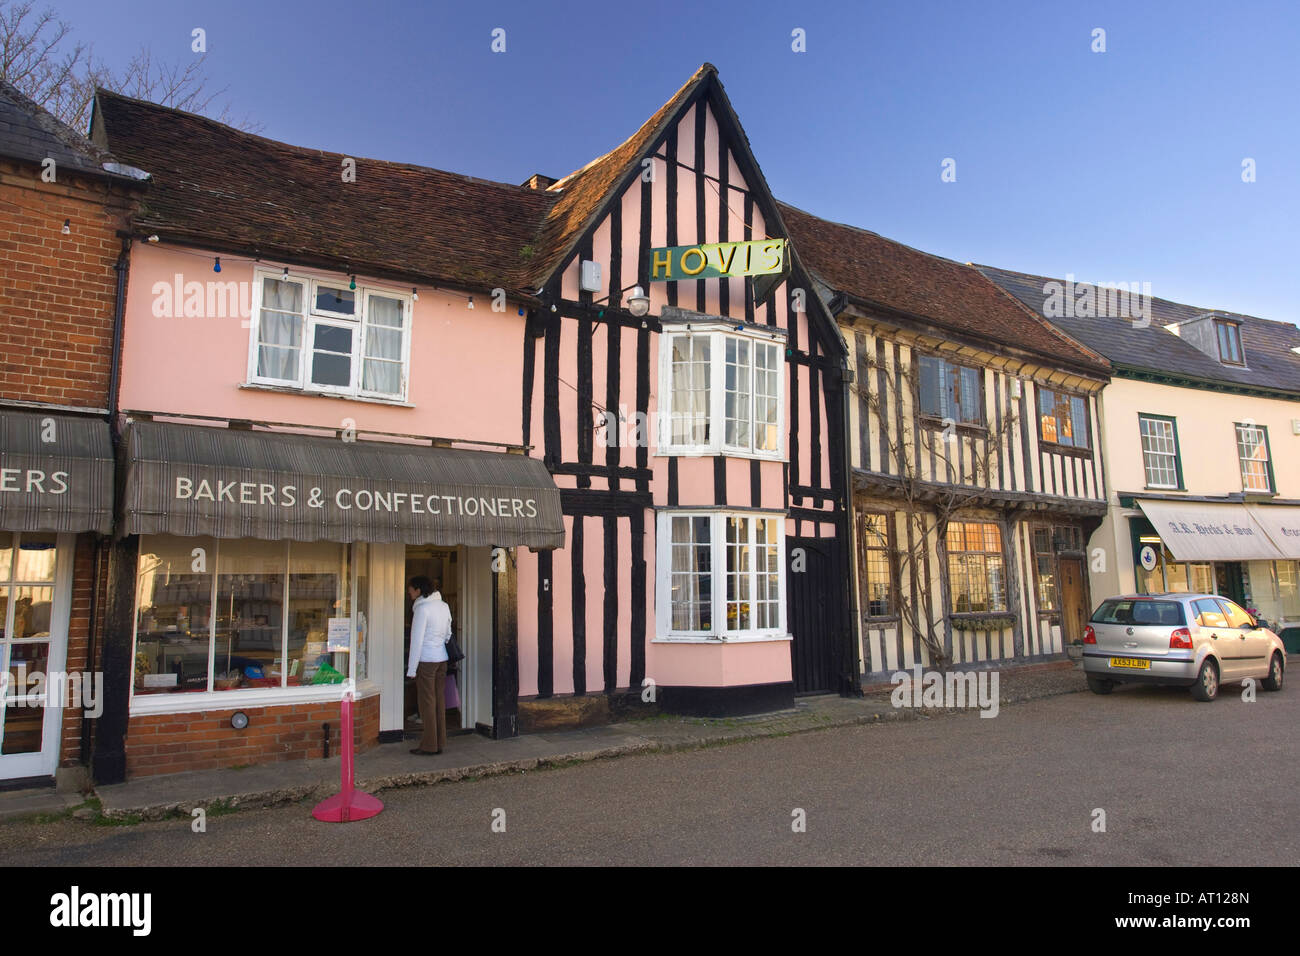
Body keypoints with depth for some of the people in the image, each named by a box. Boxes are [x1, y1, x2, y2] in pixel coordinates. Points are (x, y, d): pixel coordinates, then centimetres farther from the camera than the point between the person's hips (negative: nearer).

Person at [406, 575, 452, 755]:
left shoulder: (422, 608, -12)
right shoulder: (444, 606, 11)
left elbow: (417, 640, -13)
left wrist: (411, 668, -10)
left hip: (426, 660, -7)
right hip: (442, 659, 7)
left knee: (427, 702, -1)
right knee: (440, 701, 10)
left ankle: (429, 745, 4)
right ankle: (440, 743, 14)